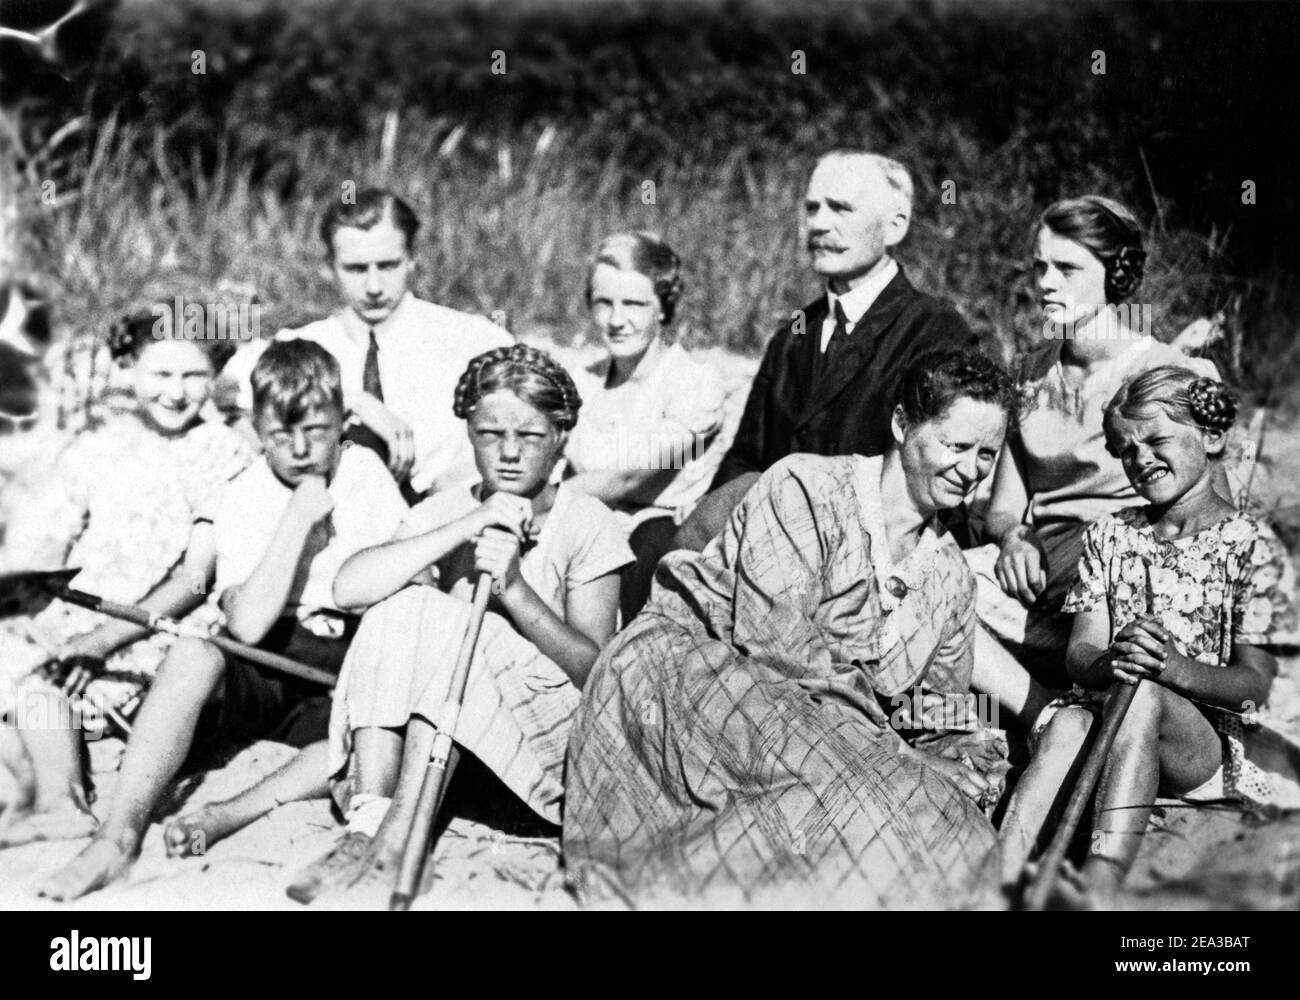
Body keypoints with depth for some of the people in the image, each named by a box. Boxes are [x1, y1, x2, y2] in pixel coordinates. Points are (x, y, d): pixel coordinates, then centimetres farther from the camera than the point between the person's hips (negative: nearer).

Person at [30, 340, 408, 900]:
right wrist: (300, 515, -17)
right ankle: (120, 834, -34)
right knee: (192, 656, -35)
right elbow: (246, 627, -17)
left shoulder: (365, 473, 5)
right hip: (264, 674, -1)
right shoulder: (242, 501, -2)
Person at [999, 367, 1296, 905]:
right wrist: (1107, 663, -22)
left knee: (1140, 697, -36)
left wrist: (1175, 669, -24)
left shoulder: (1249, 544, 2)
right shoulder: (1109, 535, 14)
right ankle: (1001, 880, -53)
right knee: (1068, 723, -33)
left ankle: (1099, 885, -52)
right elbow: (1079, 652, 4)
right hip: (1106, 707, 3)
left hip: (1207, 740, -3)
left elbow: (1255, 682, -3)